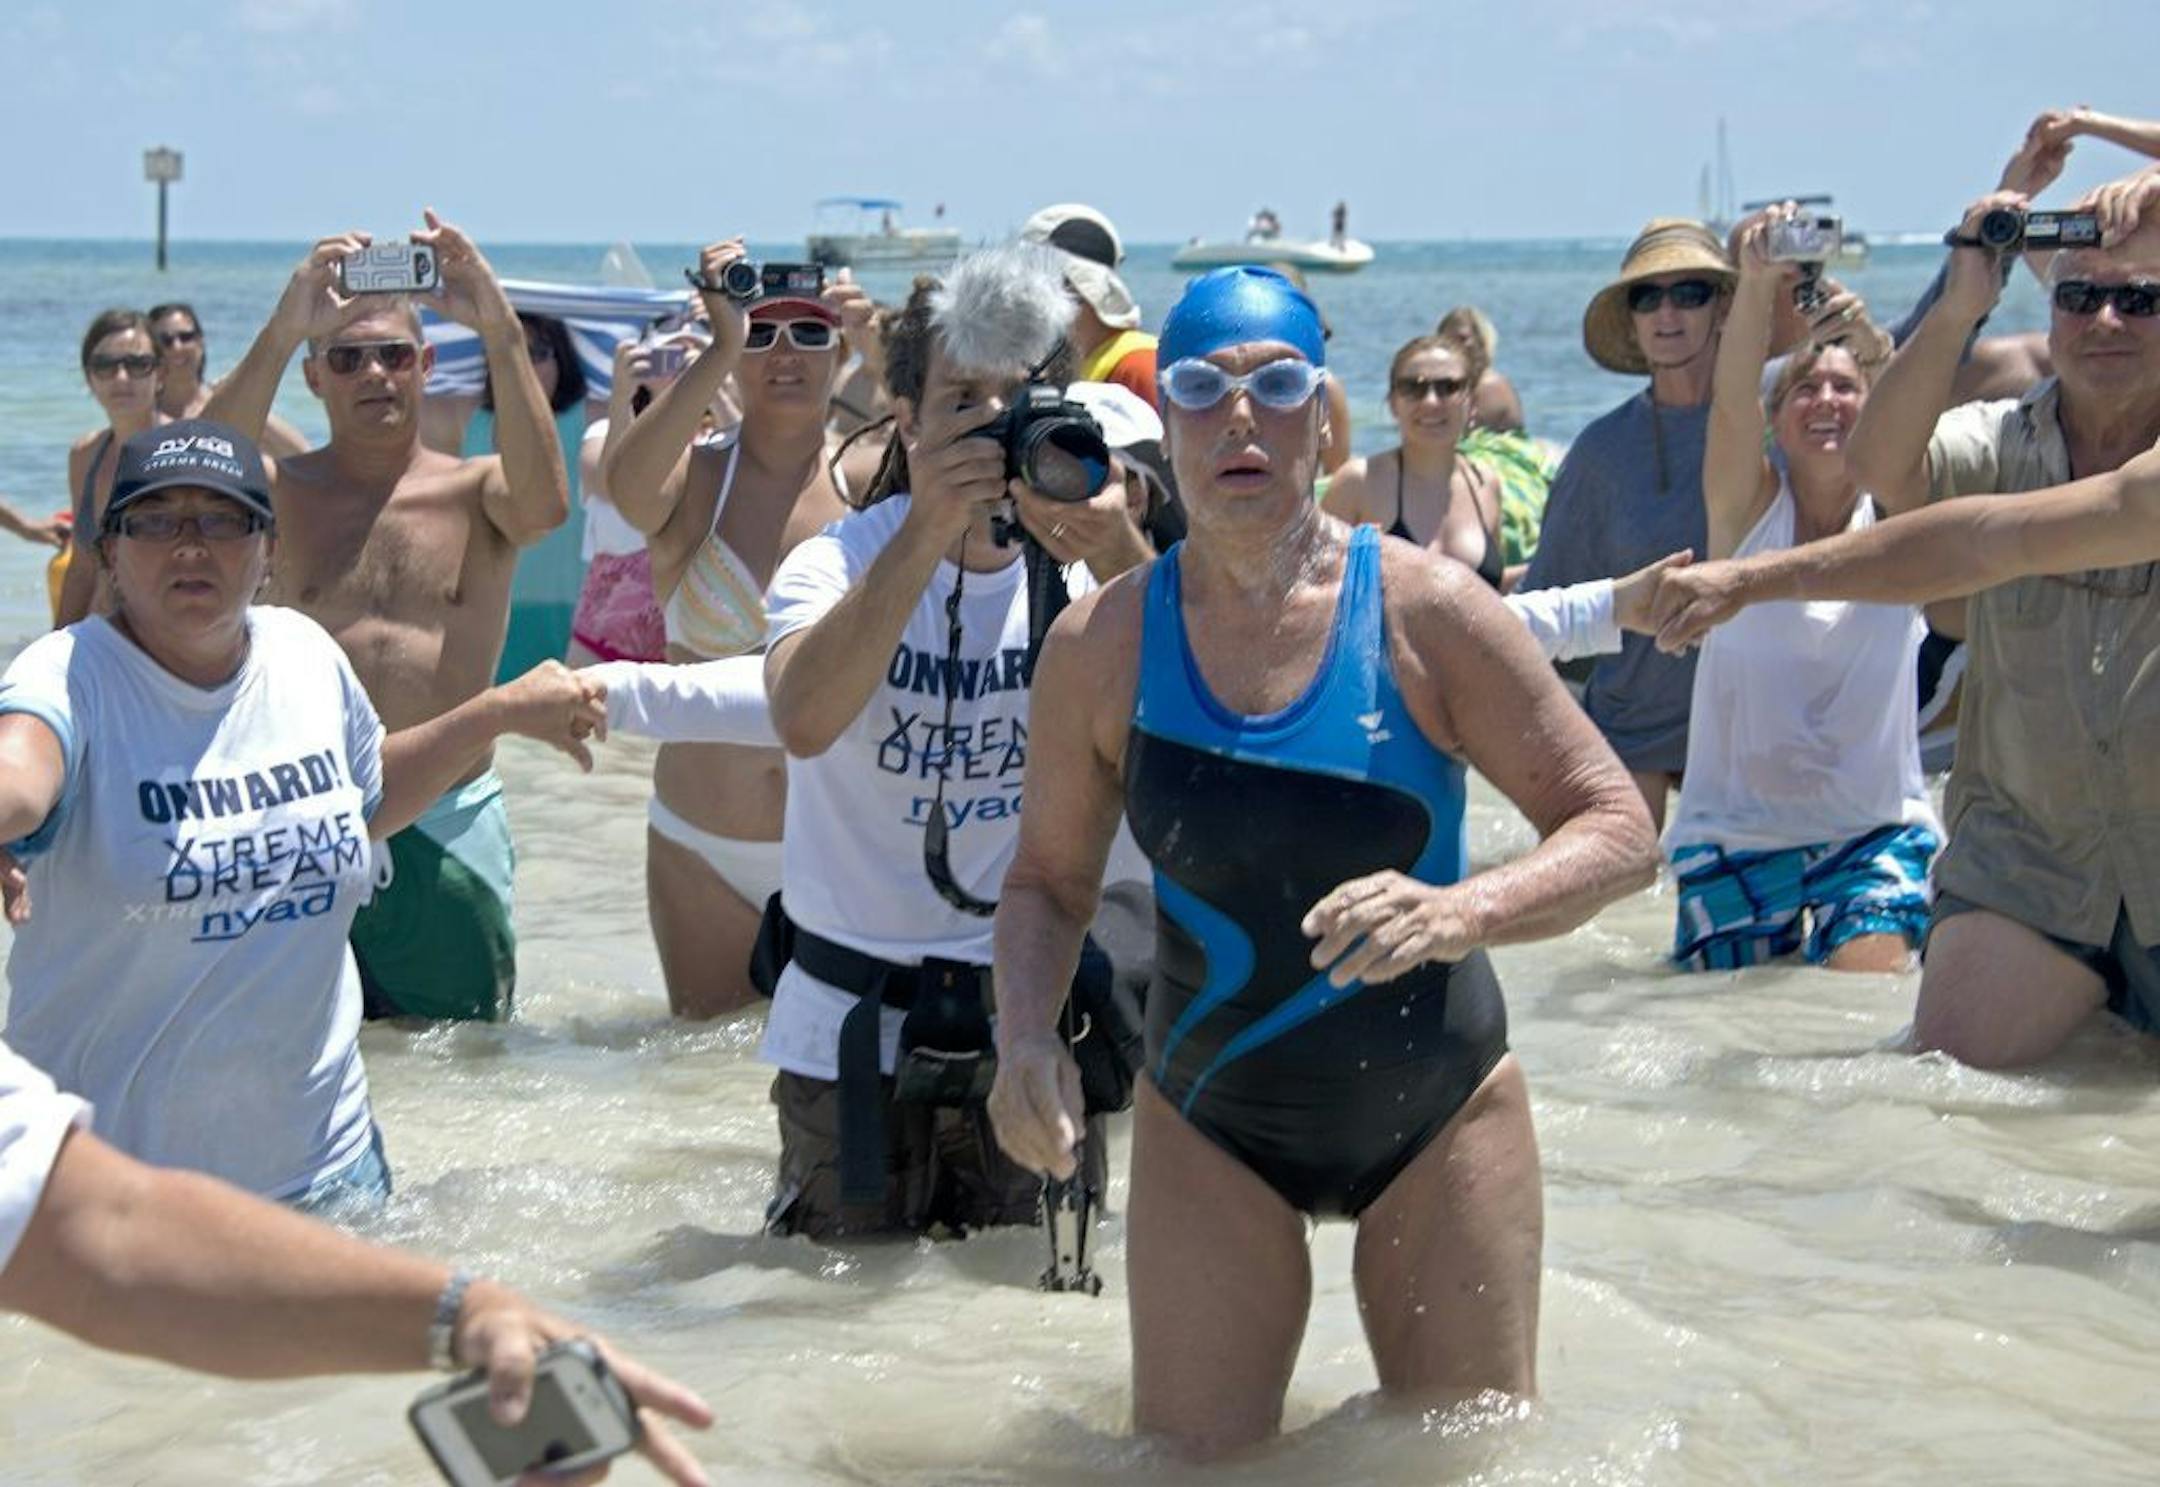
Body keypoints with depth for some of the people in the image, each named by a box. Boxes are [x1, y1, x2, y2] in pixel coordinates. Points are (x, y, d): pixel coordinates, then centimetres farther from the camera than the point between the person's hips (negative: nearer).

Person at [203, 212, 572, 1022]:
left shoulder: (476, 492, 3)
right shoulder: (284, 493, 3)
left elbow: (545, 502, -21)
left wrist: (500, 330, -30)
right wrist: (282, 332, -32)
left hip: (448, 828, 0)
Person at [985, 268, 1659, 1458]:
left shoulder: (1424, 612, -12)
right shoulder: (1101, 645, -6)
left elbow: (1619, 830, -12)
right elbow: (1048, 880, 5)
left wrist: (1462, 912, -31)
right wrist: (1027, 1036, -16)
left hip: (1439, 1115, -1)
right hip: (1211, 1131, 1)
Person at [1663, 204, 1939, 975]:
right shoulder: (1749, 507, -3)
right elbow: (1731, 399, -20)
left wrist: (1878, 349, -38)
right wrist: (1759, 285, -37)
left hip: (1876, 829, -1)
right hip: (1734, 829, 1)